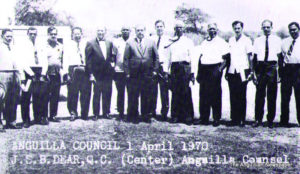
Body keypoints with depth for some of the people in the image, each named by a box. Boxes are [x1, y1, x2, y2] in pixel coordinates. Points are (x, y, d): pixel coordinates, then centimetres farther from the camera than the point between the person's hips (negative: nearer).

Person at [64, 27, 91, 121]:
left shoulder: (86, 44, 12)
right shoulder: (68, 45, 11)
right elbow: (66, 60, 7)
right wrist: (66, 72, -4)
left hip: (85, 70, 0)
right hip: (73, 70, 0)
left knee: (85, 93, 1)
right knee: (72, 93, -2)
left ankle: (84, 114, 10)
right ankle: (73, 113, 10)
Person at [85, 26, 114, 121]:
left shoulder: (109, 43, 9)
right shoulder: (91, 43, -4)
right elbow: (88, 60, -6)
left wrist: (112, 62, 0)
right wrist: (91, 74, -9)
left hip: (108, 74, 4)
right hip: (97, 74, -4)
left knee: (107, 94, 9)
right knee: (97, 95, 4)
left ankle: (106, 113, 20)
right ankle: (96, 114, 13)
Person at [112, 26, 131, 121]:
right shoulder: (116, 42, 6)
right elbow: (113, 56, 10)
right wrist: (113, 67, 2)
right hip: (119, 71, 0)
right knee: (120, 93, 4)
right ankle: (120, 113, 11)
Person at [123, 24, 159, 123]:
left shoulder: (151, 42, 11)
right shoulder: (130, 43, 6)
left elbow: (156, 57, 13)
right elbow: (126, 59, 4)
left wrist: (155, 70, 5)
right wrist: (127, 72, -3)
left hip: (148, 74, 1)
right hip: (133, 75, -1)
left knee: (147, 97, 4)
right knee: (133, 97, 1)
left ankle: (146, 116, 15)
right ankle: (133, 116, 11)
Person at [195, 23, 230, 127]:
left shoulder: (221, 42, 1)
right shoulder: (204, 43, 18)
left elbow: (226, 59, -3)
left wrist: (219, 69, -15)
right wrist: (199, 72, 11)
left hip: (215, 69, -5)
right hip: (204, 70, 5)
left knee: (215, 95, -3)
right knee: (203, 94, 4)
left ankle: (216, 119, 5)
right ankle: (204, 118, 11)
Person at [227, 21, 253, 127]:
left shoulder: (246, 40, 1)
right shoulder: (231, 40, 14)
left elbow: (250, 56, 0)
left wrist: (250, 71, -6)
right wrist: (226, 71, 13)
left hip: (242, 71, -4)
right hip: (232, 72, 4)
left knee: (242, 97, -2)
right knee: (233, 97, 4)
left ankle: (242, 119, 4)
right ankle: (234, 119, 10)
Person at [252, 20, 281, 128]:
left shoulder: (277, 40, 6)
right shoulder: (257, 40, 10)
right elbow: (254, 57, 9)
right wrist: (254, 71, 2)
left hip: (272, 67, -1)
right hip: (260, 67, 1)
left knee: (272, 95, 2)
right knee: (259, 94, 1)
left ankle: (270, 120, 10)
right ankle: (258, 119, 8)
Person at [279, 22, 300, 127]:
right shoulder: (284, 42, 15)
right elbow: (281, 57, 13)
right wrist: (280, 73, 6)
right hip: (286, 69, 2)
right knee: (285, 96, 4)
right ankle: (284, 121, 10)